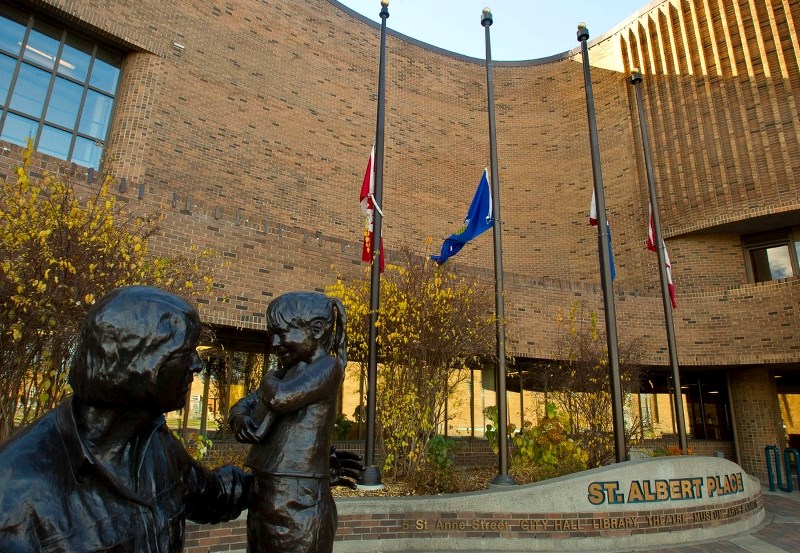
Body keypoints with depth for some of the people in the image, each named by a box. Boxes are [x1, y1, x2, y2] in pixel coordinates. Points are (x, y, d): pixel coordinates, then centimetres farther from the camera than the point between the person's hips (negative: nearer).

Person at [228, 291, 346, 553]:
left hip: (298, 505, -8)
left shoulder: (327, 367, -13)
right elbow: (239, 408, 9)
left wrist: (269, 379, -6)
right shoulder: (286, 373, 11)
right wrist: (242, 423, -13)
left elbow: (279, 397, -27)